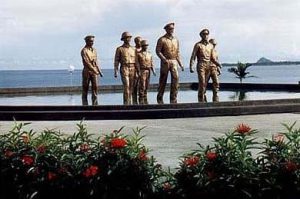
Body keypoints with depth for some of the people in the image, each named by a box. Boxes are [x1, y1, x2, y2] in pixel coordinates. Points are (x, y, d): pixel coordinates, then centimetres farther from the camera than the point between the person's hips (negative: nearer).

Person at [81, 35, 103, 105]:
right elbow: (87, 62, -16)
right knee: (85, 88, 2)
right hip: (87, 71, -5)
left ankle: (95, 104, 2)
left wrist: (99, 71, 12)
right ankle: (85, 104, 9)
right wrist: (94, 70, -22)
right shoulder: (84, 50, -9)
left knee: (95, 87, -1)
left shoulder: (94, 50, 12)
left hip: (94, 71, 5)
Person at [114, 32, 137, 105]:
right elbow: (116, 61, 1)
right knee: (126, 86, -15)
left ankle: (130, 102, 11)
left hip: (132, 69, 4)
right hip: (124, 69, -4)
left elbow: (136, 61, 13)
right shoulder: (119, 49, 2)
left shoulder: (133, 49, 13)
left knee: (131, 87, 4)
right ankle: (126, 102, -12)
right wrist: (116, 72, -7)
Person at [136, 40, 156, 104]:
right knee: (142, 86, -11)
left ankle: (145, 99, 13)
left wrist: (153, 71, 0)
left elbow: (151, 64, 11)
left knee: (146, 86, 7)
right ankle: (141, 100, -8)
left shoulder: (149, 54, 13)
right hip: (142, 71, -5)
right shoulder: (138, 54, -1)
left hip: (148, 71, 5)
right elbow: (137, 63, -7)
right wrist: (139, 72, -17)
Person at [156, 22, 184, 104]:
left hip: (174, 62, 4)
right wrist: (164, 59, -20)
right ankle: (160, 99, 13)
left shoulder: (176, 40, 14)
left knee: (175, 79, -8)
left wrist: (180, 64, 11)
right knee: (163, 81, 1)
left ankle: (173, 99, -3)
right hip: (165, 62, -4)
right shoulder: (162, 40, -3)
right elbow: (158, 51, -8)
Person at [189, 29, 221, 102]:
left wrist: (217, 63, -2)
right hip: (201, 65, -5)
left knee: (205, 83, 7)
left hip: (208, 66, 5)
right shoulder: (198, 45, 1)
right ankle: (201, 100, -11)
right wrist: (191, 67, -14)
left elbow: (212, 58, 17)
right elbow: (193, 57, -3)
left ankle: (203, 99, 15)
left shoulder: (210, 46, 15)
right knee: (202, 83, -14)